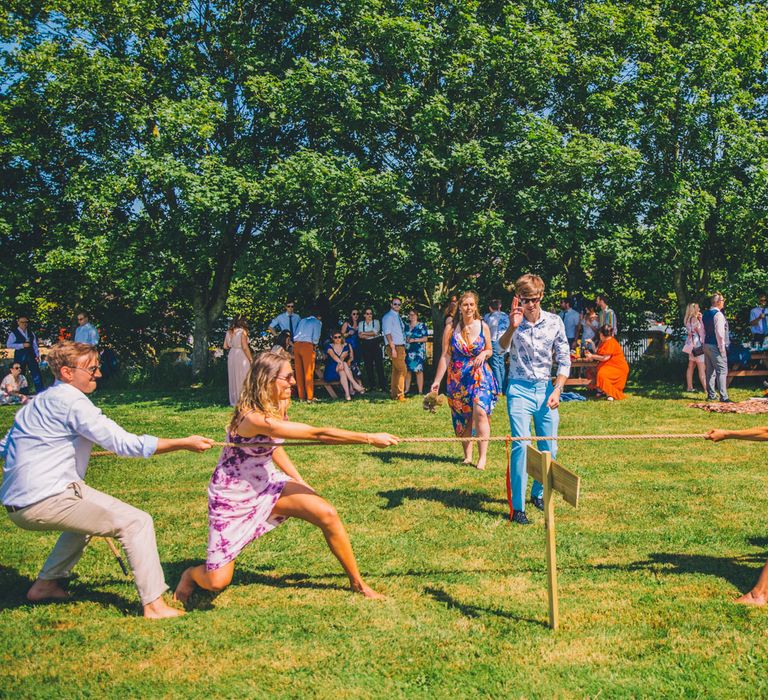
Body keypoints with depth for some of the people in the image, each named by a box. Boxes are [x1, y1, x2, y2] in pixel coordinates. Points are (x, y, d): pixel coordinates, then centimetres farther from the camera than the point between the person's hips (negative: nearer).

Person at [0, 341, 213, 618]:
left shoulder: (37, 402, 17)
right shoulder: (71, 401, -13)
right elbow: (125, 443, -18)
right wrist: (185, 443, -14)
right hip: (43, 502, -10)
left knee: (91, 511, 34)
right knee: (136, 522, -11)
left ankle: (45, 584, 32)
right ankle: (154, 605, -8)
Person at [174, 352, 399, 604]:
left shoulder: (276, 408, -5)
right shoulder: (254, 418, -33)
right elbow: (319, 434, -33)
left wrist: (301, 483, 6)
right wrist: (370, 438, -29)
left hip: (267, 484, 7)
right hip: (232, 496, -7)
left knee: (327, 514, -13)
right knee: (217, 581, -4)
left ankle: (357, 582, 4)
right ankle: (191, 574, 34)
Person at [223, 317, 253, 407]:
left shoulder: (229, 332, 6)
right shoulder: (242, 332, -13)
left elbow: (225, 346, 10)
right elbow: (245, 347, -18)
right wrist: (251, 359, -12)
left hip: (232, 356, 7)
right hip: (241, 357, -6)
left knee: (233, 379, 14)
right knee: (243, 379, 2)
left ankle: (234, 401, 21)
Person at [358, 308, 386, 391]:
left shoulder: (376, 321, 8)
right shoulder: (361, 323, 11)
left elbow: (375, 331, -9)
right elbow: (360, 335, -3)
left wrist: (364, 333, -5)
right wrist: (372, 334, -10)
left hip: (375, 344, -2)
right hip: (365, 346, 2)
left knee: (379, 364, -7)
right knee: (368, 366, 2)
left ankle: (382, 386, -6)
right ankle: (371, 385, 9)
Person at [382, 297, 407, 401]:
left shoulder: (398, 317, 18)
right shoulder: (388, 317, -8)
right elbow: (388, 333, -15)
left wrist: (403, 349, 16)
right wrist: (393, 348, -21)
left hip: (401, 347, 8)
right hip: (394, 347, -8)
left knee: (396, 371, 10)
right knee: (402, 370, -13)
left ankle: (394, 394, 15)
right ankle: (400, 395, -10)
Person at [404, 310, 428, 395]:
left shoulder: (422, 326, 3)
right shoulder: (406, 326, 16)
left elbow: (425, 338, -3)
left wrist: (414, 340, -12)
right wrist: (405, 339, 0)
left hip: (418, 352, -4)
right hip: (407, 352, 4)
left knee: (418, 371, -8)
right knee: (407, 370, 1)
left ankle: (420, 391, -6)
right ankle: (406, 389, 8)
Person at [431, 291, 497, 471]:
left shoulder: (483, 326, 2)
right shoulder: (451, 328, -1)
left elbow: (489, 350, 14)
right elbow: (445, 356, 0)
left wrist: (484, 354, -10)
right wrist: (437, 381, -5)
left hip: (480, 376, -1)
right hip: (457, 377, 1)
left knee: (480, 411, -16)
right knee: (462, 418, 6)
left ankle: (482, 457, -12)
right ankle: (467, 456, 18)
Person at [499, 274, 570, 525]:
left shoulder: (554, 321, 0)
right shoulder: (513, 321, -6)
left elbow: (564, 358, 4)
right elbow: (501, 348, -24)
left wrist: (557, 389, -5)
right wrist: (512, 327, -42)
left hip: (545, 389, 3)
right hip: (519, 389, -3)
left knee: (549, 448, 7)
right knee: (521, 445, -14)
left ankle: (538, 494, 30)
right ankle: (517, 506, -8)